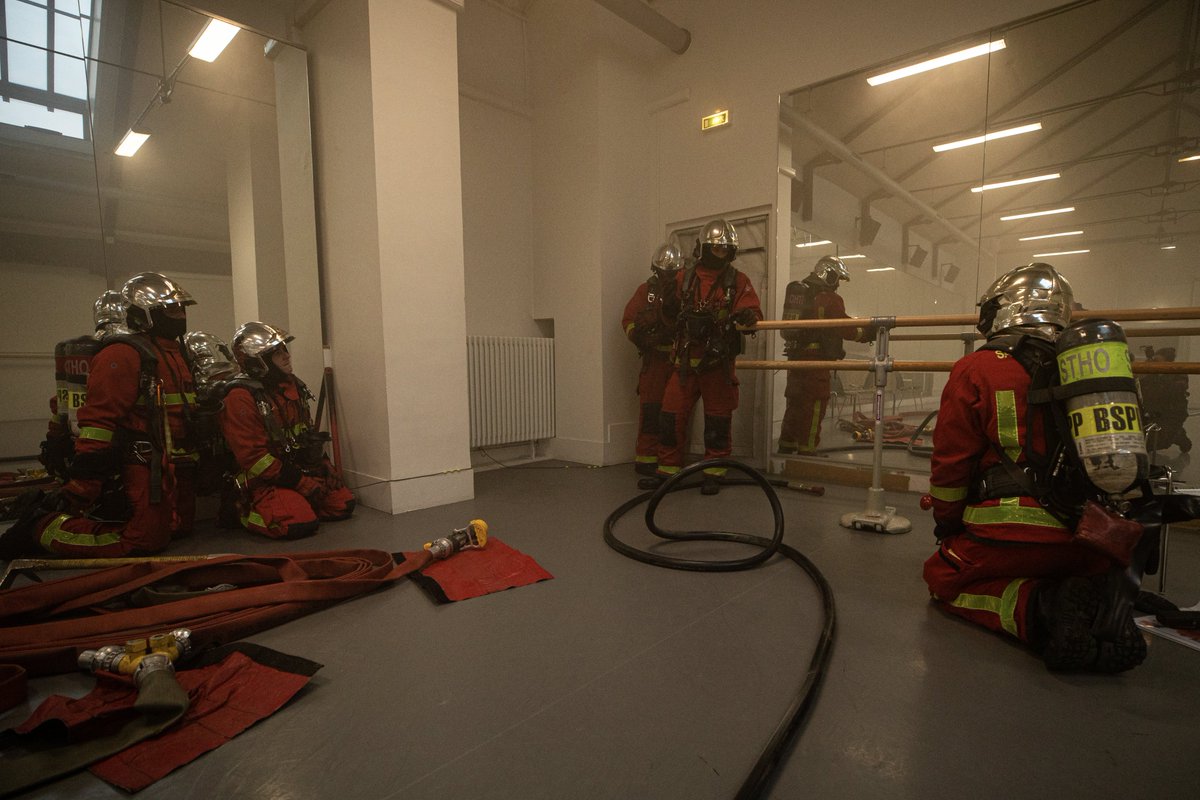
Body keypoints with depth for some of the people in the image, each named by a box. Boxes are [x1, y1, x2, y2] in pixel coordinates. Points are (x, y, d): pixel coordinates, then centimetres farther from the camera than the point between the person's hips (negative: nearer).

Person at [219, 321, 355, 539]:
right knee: (301, 523, -25)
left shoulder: (292, 384, 8)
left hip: (303, 470, 7)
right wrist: (303, 484, -19)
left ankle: (298, 503, 17)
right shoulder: (241, 398, -17)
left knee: (342, 506, -3)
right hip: (266, 481, -7)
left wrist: (325, 467, 4)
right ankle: (250, 512, 3)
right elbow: (253, 457, -20)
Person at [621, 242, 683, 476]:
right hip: (655, 358, -1)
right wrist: (640, 336, -15)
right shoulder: (646, 290, 8)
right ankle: (646, 458, 0)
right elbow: (628, 320, 3)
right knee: (651, 409, -6)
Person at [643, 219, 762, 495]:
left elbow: (752, 311, -8)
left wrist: (747, 316, -27)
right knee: (671, 415, 0)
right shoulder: (683, 278, 7)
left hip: (719, 361, -1)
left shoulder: (738, 281, 2)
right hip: (686, 359, 1)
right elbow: (671, 313, 16)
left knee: (718, 420, 5)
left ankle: (714, 473, 19)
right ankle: (667, 470, 13)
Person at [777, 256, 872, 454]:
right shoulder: (830, 299, -11)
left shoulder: (796, 292, 13)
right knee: (815, 404, -1)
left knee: (795, 402, 15)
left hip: (795, 356, 8)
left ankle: (786, 445, 20)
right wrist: (865, 333, 4)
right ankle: (807, 449, 2)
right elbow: (843, 326, -11)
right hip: (816, 358, -8)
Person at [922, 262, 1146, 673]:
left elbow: (951, 463, -6)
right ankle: (1091, 605, 1)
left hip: (1015, 534, -6)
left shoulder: (975, 370, -7)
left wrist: (946, 526, 10)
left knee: (943, 576, 14)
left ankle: (1037, 609, -11)